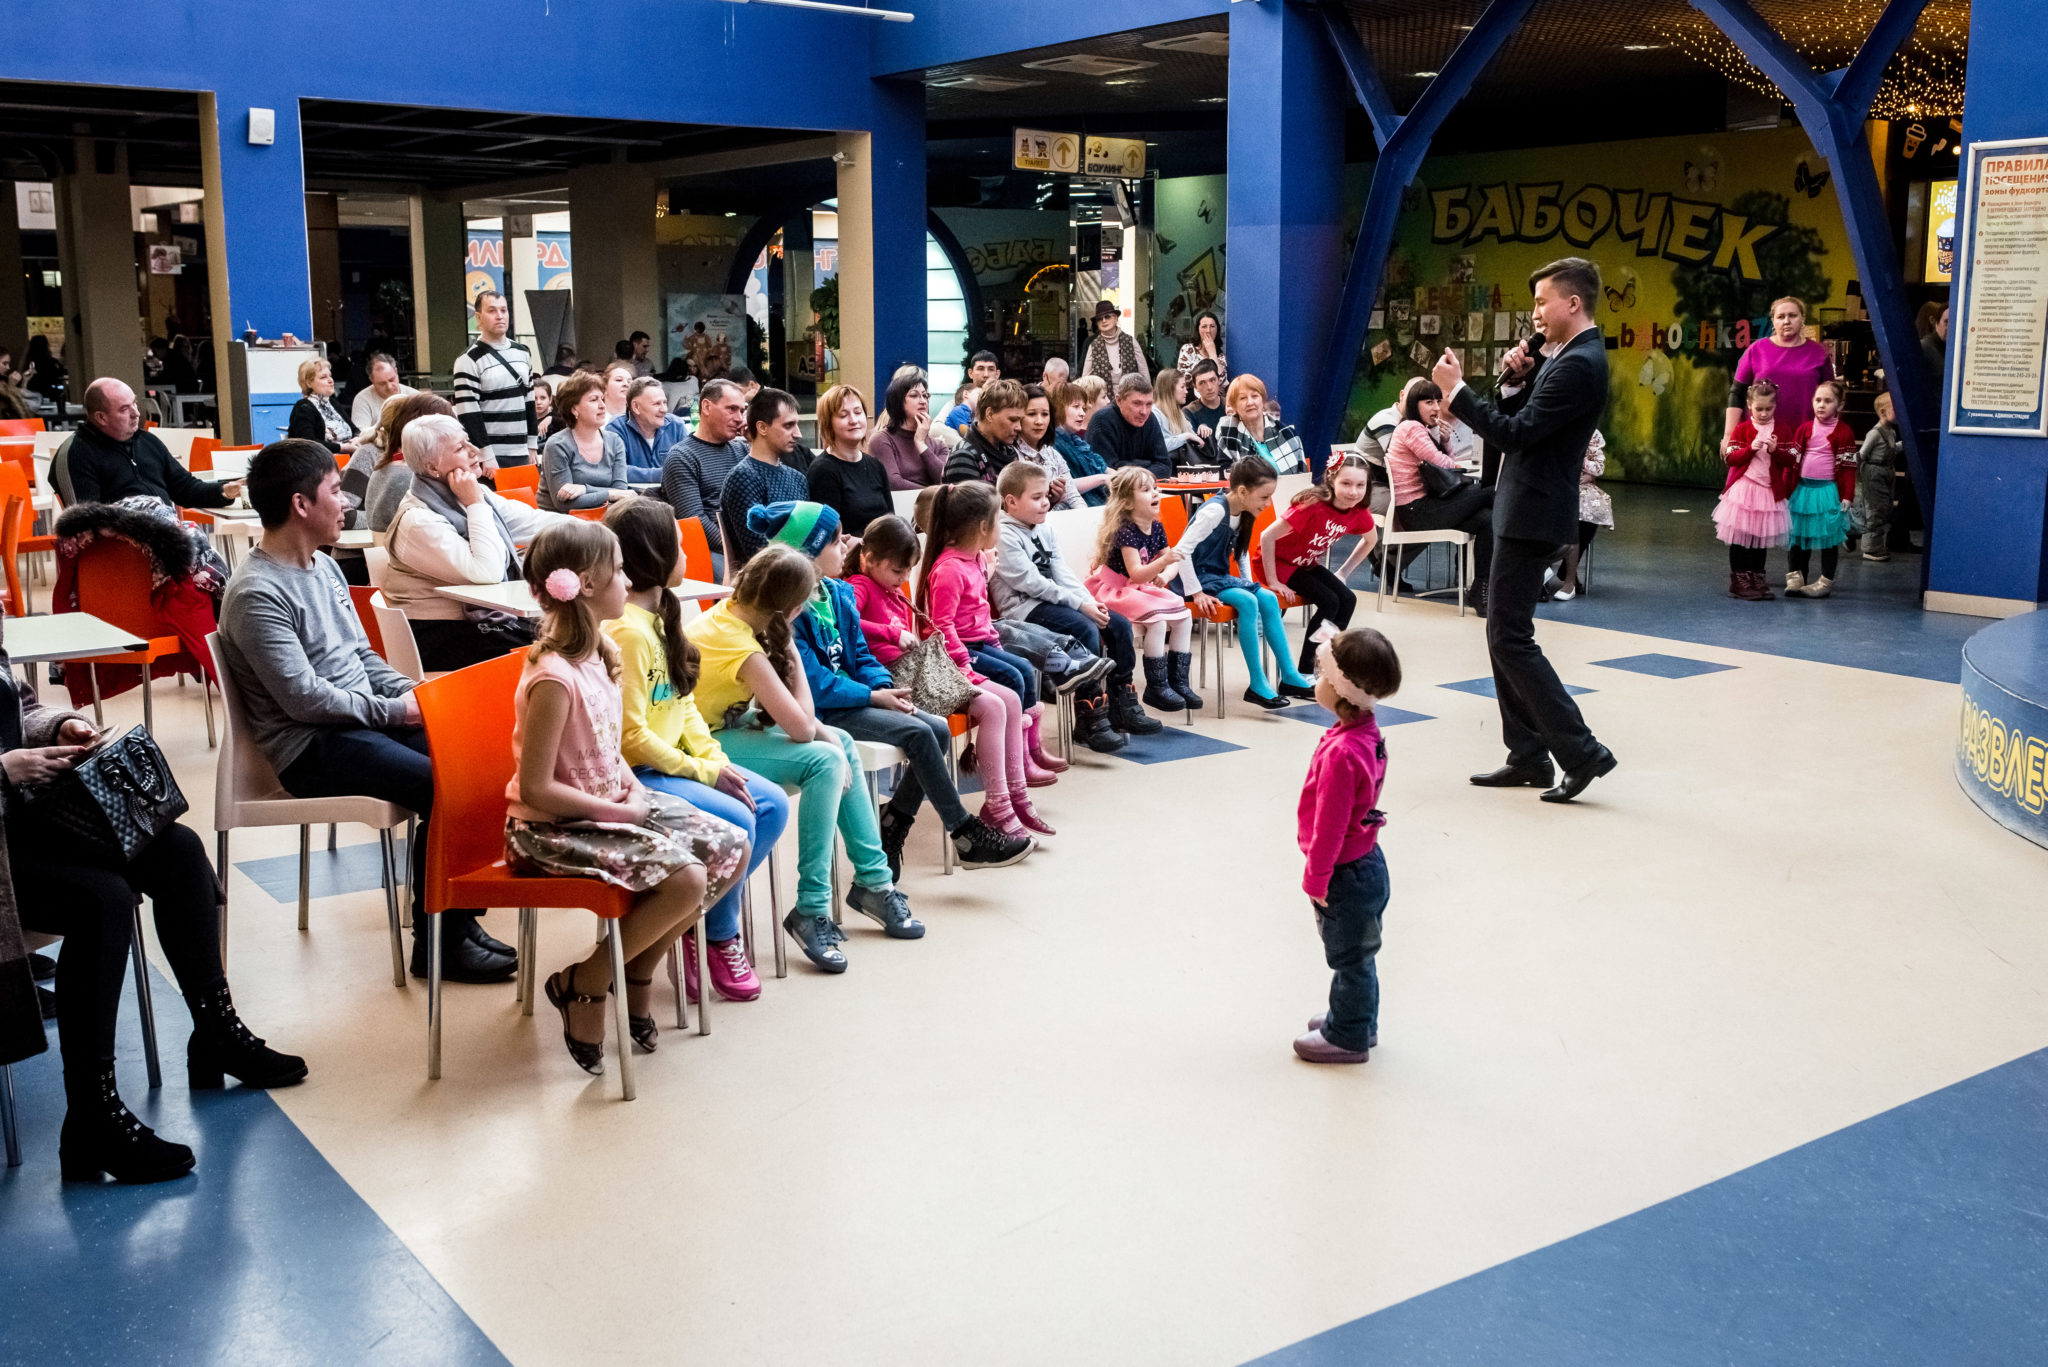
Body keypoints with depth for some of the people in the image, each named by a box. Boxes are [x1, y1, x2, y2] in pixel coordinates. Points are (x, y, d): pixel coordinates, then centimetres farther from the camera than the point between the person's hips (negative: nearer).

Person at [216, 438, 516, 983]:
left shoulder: (323, 565, 14)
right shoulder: (256, 595, -15)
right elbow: (303, 697, -20)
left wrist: (414, 694, 2)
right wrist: (394, 711, -14)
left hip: (365, 718, 9)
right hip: (312, 747, -9)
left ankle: (460, 920, 3)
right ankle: (436, 944, -9)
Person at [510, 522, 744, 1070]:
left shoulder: (600, 653, 6)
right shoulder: (554, 678, -24)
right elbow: (536, 787, -24)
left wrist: (635, 790, -1)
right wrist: (619, 811, -17)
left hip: (610, 805, 10)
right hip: (550, 827, -9)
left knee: (731, 848, 1)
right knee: (686, 879, -25)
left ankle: (637, 972, 14)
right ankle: (583, 985, -5)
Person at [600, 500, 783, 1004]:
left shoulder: (660, 616, 10)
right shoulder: (627, 632, -22)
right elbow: (631, 737, -23)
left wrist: (714, 758, -2)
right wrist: (703, 772, -15)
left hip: (670, 762, 10)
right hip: (633, 776, -10)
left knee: (772, 805, -1)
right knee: (734, 822, -22)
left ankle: (710, 914, 8)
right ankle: (715, 938, 1)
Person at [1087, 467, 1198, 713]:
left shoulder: (1156, 528, 3)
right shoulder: (1126, 531, -22)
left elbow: (1171, 562, 9)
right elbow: (1136, 573, -29)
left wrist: (1164, 575, -13)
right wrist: (1164, 561, -43)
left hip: (1143, 588, 8)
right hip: (1117, 590, -8)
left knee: (1184, 616, -6)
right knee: (1157, 621, -28)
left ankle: (1178, 681, 2)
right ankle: (1157, 688, -16)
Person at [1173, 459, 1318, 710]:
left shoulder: (1242, 512, 4)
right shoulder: (1214, 511, -23)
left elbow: (1241, 550, 22)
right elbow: (1181, 550, -28)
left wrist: (1248, 581, 10)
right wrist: (1195, 593, -26)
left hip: (1220, 577, 9)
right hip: (1200, 577, -9)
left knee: (1269, 599, -5)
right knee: (1247, 602, -27)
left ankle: (1289, 677, -1)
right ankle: (1257, 685, -21)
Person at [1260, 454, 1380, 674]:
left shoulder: (1359, 513, -10)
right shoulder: (1313, 506, -31)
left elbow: (1371, 540, 14)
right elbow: (1267, 536, -31)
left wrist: (1343, 572, 7)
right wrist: (1272, 582, -25)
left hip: (1307, 565, 7)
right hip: (1279, 562, -7)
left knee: (1348, 600, -11)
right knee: (1329, 602, -21)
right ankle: (1303, 673, -14)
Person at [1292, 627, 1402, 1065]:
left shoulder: (1341, 752, -32)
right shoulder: (1366, 733, -1)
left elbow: (1330, 824, -25)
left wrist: (1315, 877, -14)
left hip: (1348, 875, -9)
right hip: (1364, 863, 9)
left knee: (1350, 956, 9)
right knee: (1356, 954, 24)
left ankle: (1348, 1037, 26)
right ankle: (1357, 1020, 41)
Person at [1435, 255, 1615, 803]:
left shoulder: (1578, 366, -19)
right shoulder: (1571, 357, 14)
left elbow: (1515, 434, -21)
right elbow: (1524, 419, 15)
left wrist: (1456, 390, -15)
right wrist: (1521, 378, -2)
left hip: (1533, 514, -11)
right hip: (1524, 508, 11)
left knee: (1510, 636, -8)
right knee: (1505, 634, 14)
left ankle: (1580, 751, -4)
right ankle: (1527, 756, 20)